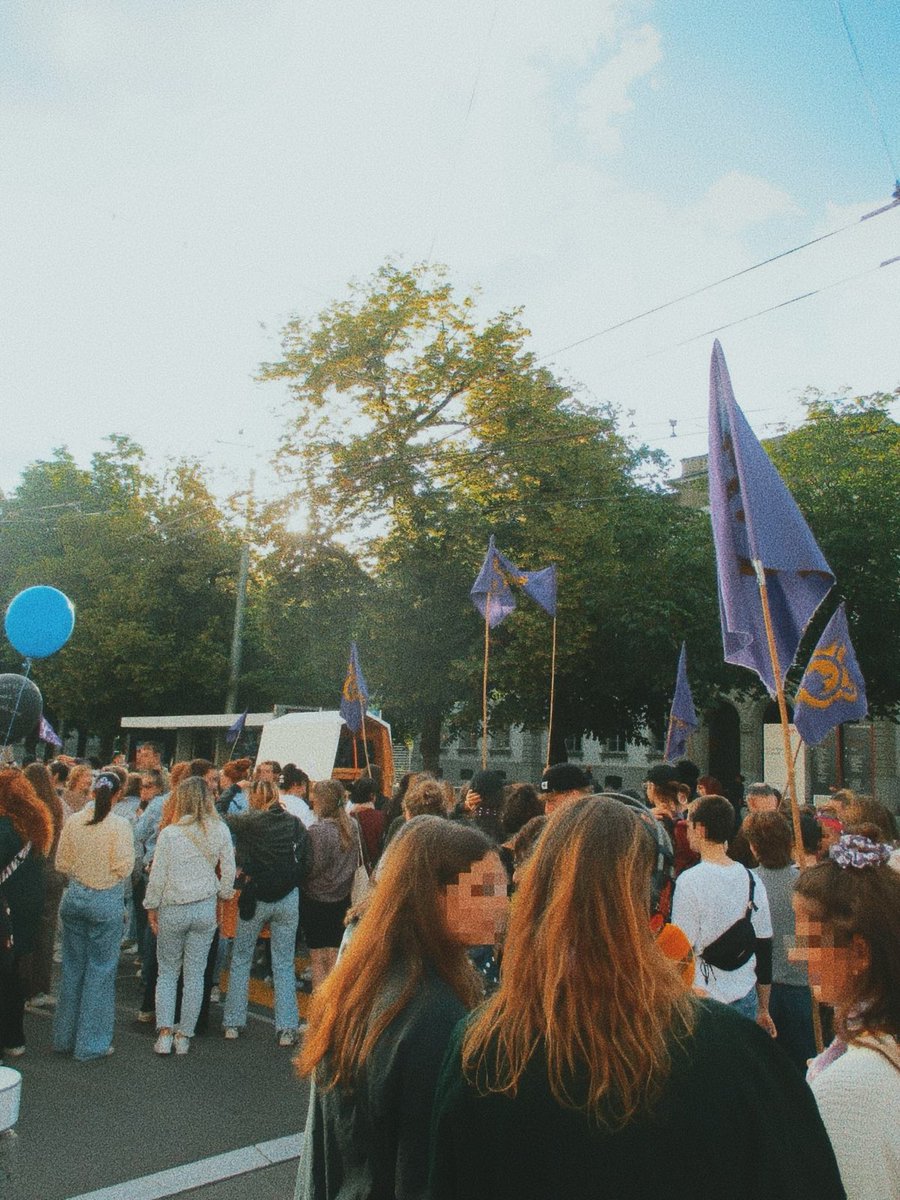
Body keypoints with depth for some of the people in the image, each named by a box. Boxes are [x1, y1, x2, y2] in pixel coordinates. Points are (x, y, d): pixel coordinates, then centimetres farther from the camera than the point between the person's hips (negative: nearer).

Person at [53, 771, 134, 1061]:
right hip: (106, 901, -4)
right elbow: (123, 867, -13)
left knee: (72, 966, 16)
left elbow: (61, 863, 4)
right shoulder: (119, 825, -15)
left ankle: (65, 1037, 27)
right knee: (100, 970, 5)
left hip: (74, 898, 5)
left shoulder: (73, 821, -3)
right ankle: (91, 1043, 12)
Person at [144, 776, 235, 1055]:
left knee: (167, 972, 14)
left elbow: (157, 876, -7)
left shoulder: (169, 833, -13)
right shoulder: (220, 830, -6)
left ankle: (165, 1033, 7)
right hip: (205, 908, 2)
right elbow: (228, 870, 0)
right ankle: (184, 1036, 17)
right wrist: (223, 894, 16)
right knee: (195, 974, 10)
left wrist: (151, 907, 6)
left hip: (172, 910, -2)